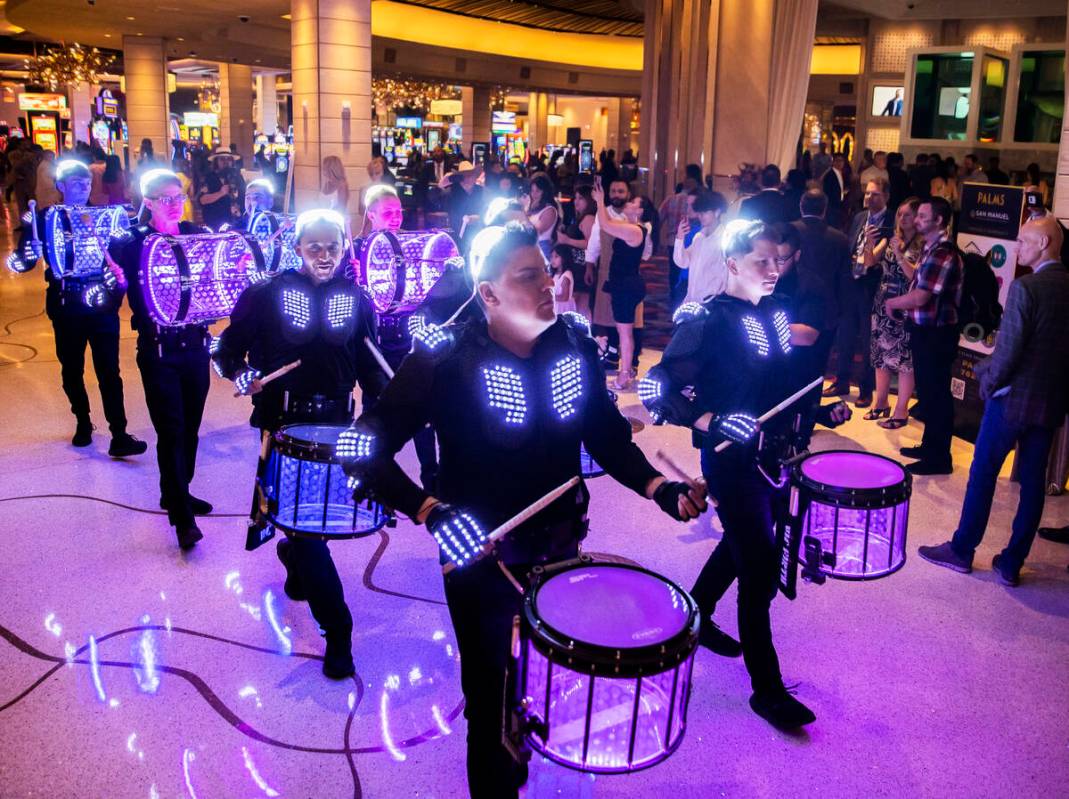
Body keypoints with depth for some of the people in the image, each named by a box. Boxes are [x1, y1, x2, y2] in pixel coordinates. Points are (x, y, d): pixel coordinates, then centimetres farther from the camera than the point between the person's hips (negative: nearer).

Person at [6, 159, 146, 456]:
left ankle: (119, 436, -8)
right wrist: (29, 255, -26)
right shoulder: (44, 219, 1)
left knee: (109, 370, -5)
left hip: (102, 304, 0)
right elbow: (20, 261, -4)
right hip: (66, 306, 1)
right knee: (72, 369, 12)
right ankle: (83, 423, 29)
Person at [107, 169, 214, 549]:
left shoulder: (199, 235, 4)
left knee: (190, 427, 14)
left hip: (196, 345, 4)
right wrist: (116, 279, -30)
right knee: (171, 431, -4)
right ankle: (181, 516, 3)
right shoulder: (131, 244, -6)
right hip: (158, 351, -4)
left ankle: (175, 493, 33)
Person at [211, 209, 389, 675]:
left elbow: (369, 365, 9)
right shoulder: (267, 294, -5)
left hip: (335, 423, 4)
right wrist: (240, 374, -19)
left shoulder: (356, 300, 5)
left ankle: (294, 556, 50)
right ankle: (336, 628, -2)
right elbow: (227, 348, 1)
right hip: (283, 423, -3)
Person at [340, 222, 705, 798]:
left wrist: (656, 486, -11)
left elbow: (606, 433, 4)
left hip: (562, 548, 5)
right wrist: (429, 511, -31)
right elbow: (364, 449, -20)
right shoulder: (444, 358, -20)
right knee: (491, 699, 11)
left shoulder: (575, 342, -6)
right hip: (481, 558, -5)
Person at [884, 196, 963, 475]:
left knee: (936, 394, -1)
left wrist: (892, 303, -8)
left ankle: (939, 458, 9)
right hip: (925, 330, 10)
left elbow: (920, 297, -23)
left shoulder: (942, 253, -21)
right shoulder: (931, 248, 11)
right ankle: (930, 446, 33)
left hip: (936, 334, -10)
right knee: (927, 391, 19)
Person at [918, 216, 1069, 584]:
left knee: (983, 473, 8)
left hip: (1013, 397, -6)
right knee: (1033, 482, 10)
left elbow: (1008, 350, -19)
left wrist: (989, 381, -3)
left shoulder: (1025, 287, -18)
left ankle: (961, 550, 19)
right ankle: (1011, 564, 19)